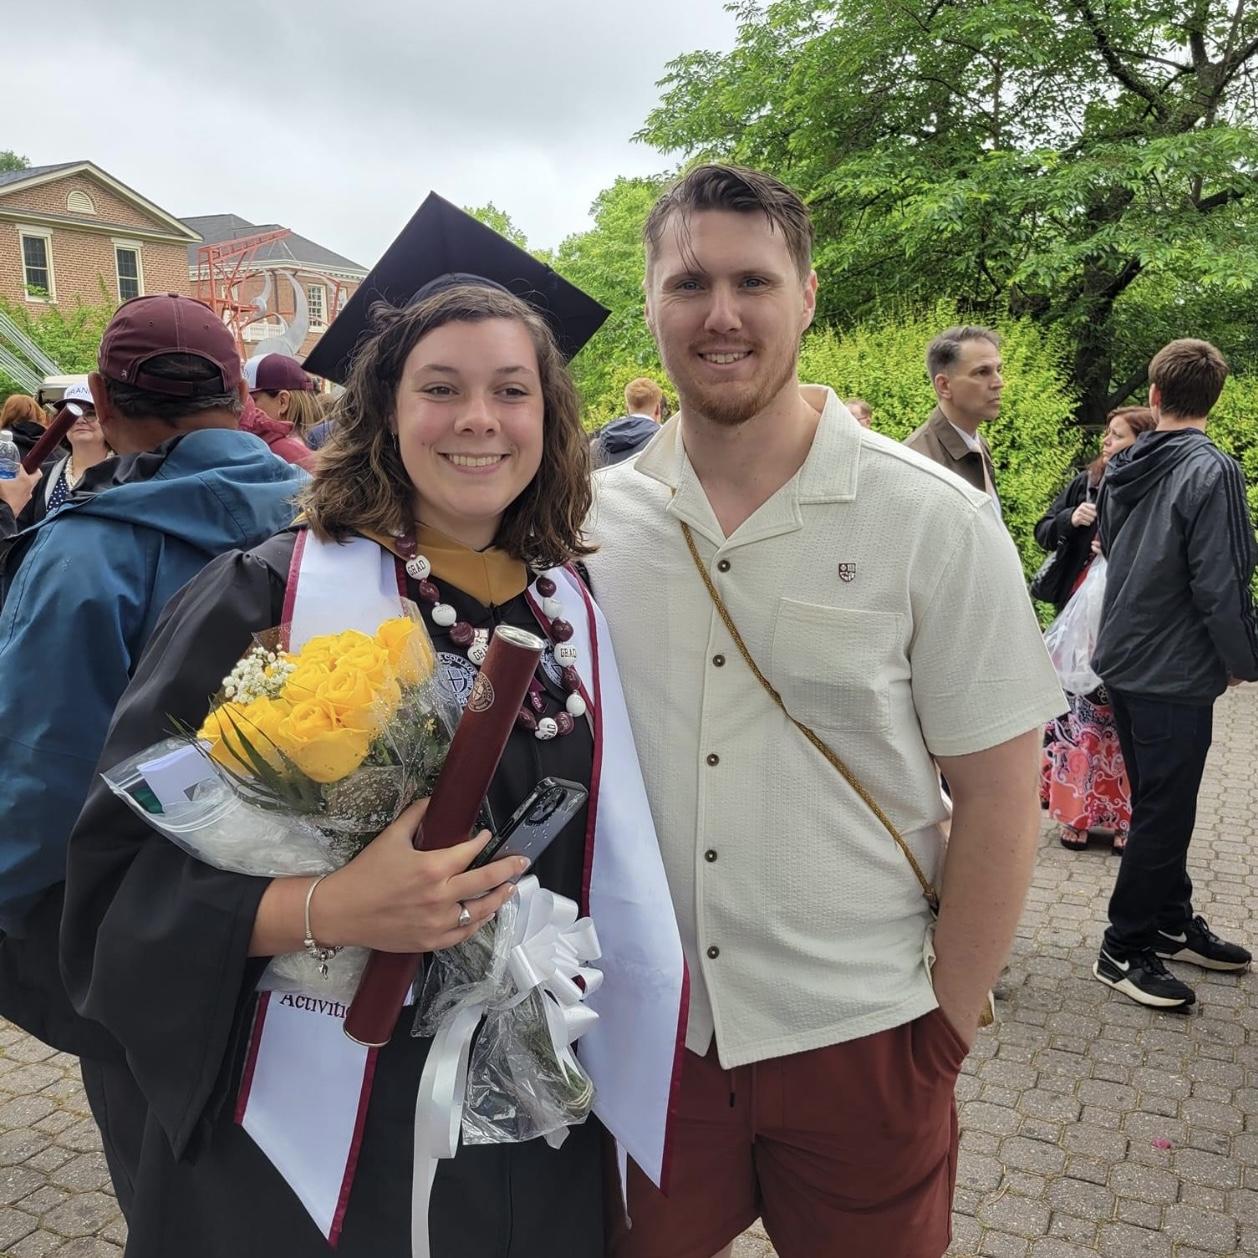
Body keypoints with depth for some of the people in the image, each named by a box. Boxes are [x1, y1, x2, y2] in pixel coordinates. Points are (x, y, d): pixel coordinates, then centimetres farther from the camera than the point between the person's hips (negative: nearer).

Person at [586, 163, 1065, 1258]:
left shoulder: (937, 525, -11)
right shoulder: (593, 519, -3)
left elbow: (996, 796, -7)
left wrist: (949, 1025, -7)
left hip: (857, 1041, -2)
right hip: (643, 1031, 3)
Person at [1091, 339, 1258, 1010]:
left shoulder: (1124, 467, 5)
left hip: (1123, 661, 8)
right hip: (1175, 673, -8)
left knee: (1159, 804, 20)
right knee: (1163, 815, 3)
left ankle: (1172, 923, 33)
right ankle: (1123, 950, 13)